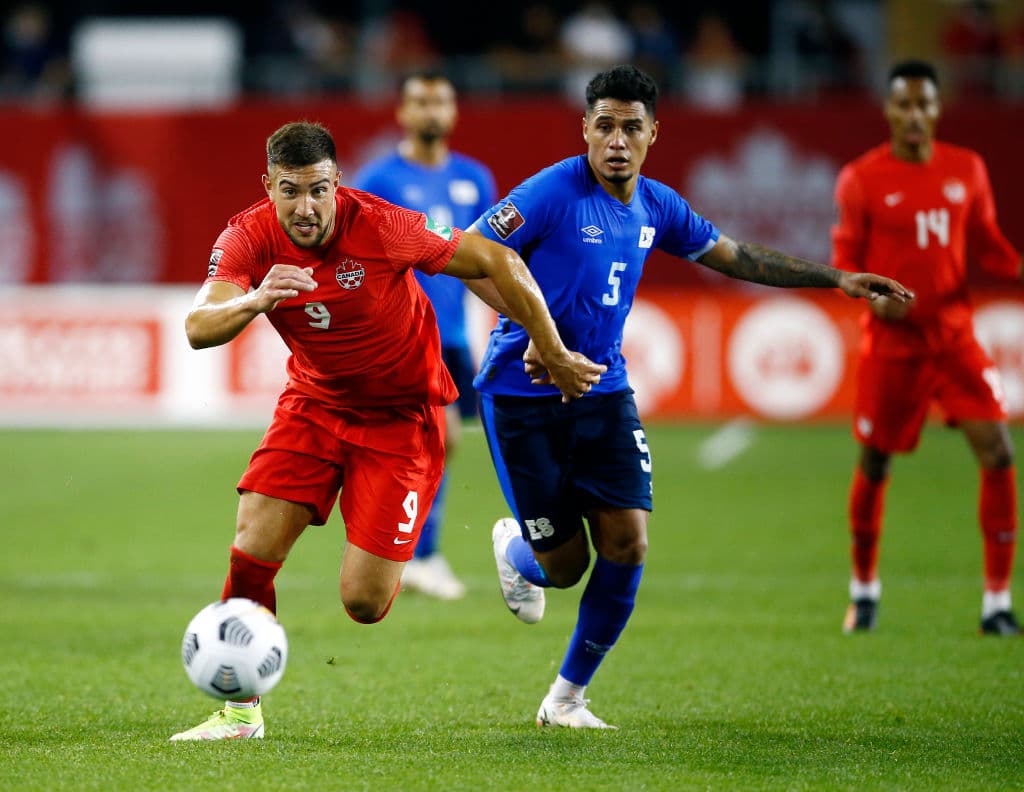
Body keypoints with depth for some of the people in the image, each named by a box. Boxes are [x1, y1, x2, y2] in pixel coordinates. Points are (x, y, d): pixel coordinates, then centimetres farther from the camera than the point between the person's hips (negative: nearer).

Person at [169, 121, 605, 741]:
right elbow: (198, 328, -29)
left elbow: (499, 263, -17)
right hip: (315, 403, 3)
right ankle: (242, 712, 5)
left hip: (402, 415, -3)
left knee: (364, 603, -10)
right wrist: (256, 300, -51)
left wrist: (557, 358, -9)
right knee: (252, 550, -14)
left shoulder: (380, 228, -25)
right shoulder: (250, 238, -16)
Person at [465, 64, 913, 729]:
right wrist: (533, 327, -27)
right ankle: (514, 546, 37)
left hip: (603, 392, 5)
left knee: (626, 545, -8)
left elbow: (735, 257, 19)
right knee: (565, 564, -4)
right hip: (523, 394, -5)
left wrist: (836, 279, 17)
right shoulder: (554, 192, -15)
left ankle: (567, 699, 10)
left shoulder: (655, 207, 5)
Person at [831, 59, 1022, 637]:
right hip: (892, 339, -2)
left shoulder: (967, 170, 4)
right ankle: (864, 589, 30)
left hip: (954, 334, 2)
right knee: (874, 466, 6)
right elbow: (845, 259, 0)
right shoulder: (863, 179, -5)